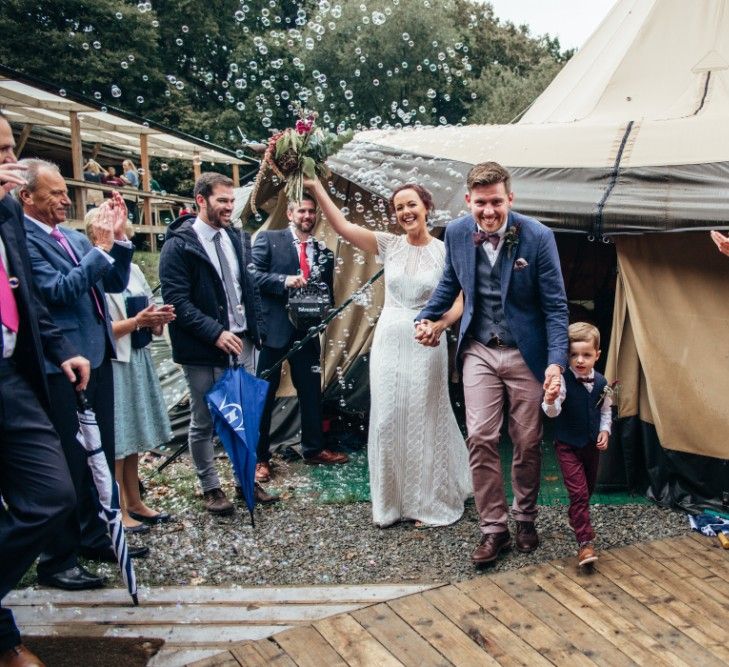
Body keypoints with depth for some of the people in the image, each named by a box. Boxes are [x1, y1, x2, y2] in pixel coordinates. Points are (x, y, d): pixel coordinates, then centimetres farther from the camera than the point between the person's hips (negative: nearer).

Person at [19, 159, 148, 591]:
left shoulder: (73, 236, 13)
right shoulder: (22, 237, -11)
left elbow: (115, 283, 14)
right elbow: (57, 290, -22)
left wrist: (119, 238, 2)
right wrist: (101, 247, -19)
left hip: (98, 357, 9)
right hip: (63, 365, -8)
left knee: (101, 455, 16)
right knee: (69, 462, -1)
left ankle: (95, 537, 31)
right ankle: (58, 560, 13)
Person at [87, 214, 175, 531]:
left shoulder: (133, 270, 10)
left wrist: (158, 319, -6)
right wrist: (136, 321, -24)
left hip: (138, 361, 7)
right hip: (111, 365, -7)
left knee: (133, 436, 15)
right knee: (115, 440, 0)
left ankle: (135, 502, 27)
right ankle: (119, 511, 13)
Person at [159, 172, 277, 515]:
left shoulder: (237, 238, 11)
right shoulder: (179, 244, -9)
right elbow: (177, 300, -14)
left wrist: (256, 329, 8)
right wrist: (215, 333, -19)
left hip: (243, 343, 6)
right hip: (205, 349, -5)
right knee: (204, 422, 8)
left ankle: (246, 481, 27)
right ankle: (210, 488, 24)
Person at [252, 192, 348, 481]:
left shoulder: (323, 252, 12)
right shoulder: (268, 239, 0)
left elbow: (328, 292, 16)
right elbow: (252, 274, -9)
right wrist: (284, 281, -20)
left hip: (307, 330, 4)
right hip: (272, 328, -4)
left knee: (311, 391, 12)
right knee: (264, 393, 3)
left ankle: (313, 449, 29)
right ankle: (259, 457, 14)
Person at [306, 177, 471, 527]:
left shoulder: (444, 252, -4)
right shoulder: (389, 245, 2)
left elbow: (458, 303, -7)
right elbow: (342, 226, -6)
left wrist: (441, 323, -29)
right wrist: (314, 185, -14)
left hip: (425, 345, -3)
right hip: (388, 341, 3)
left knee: (423, 422, 6)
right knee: (387, 420, 8)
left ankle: (429, 501, 25)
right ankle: (392, 499, 25)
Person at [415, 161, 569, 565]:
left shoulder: (537, 237, -14)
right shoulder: (456, 233, -4)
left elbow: (555, 305, -11)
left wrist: (556, 361, -19)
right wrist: (426, 317, 3)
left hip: (525, 353, -2)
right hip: (479, 350, 2)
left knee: (527, 443, 9)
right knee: (480, 439, -4)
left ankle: (525, 519, 32)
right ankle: (493, 528, 11)